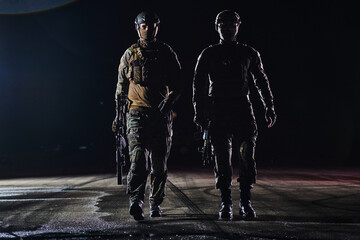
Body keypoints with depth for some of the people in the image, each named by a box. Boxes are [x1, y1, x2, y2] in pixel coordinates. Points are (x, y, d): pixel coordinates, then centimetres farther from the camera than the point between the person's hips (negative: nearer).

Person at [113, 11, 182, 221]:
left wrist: (168, 102, -13)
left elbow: (177, 85, 6)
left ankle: (156, 204, 17)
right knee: (138, 158, -16)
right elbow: (121, 87, 15)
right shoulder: (130, 55, 9)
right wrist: (118, 115, 14)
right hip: (137, 114, -1)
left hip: (161, 115, 1)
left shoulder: (167, 53, 8)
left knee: (159, 162, 5)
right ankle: (136, 202, -22)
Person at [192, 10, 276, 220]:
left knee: (247, 160, -2)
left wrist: (269, 107, 8)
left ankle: (246, 203, 10)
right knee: (222, 161, -2)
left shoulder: (249, 53, 12)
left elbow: (261, 81, 17)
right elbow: (199, 85, 8)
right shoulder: (208, 55, 9)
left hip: (243, 112, 1)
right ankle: (226, 205, 6)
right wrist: (200, 113, -2)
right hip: (218, 113, -1)